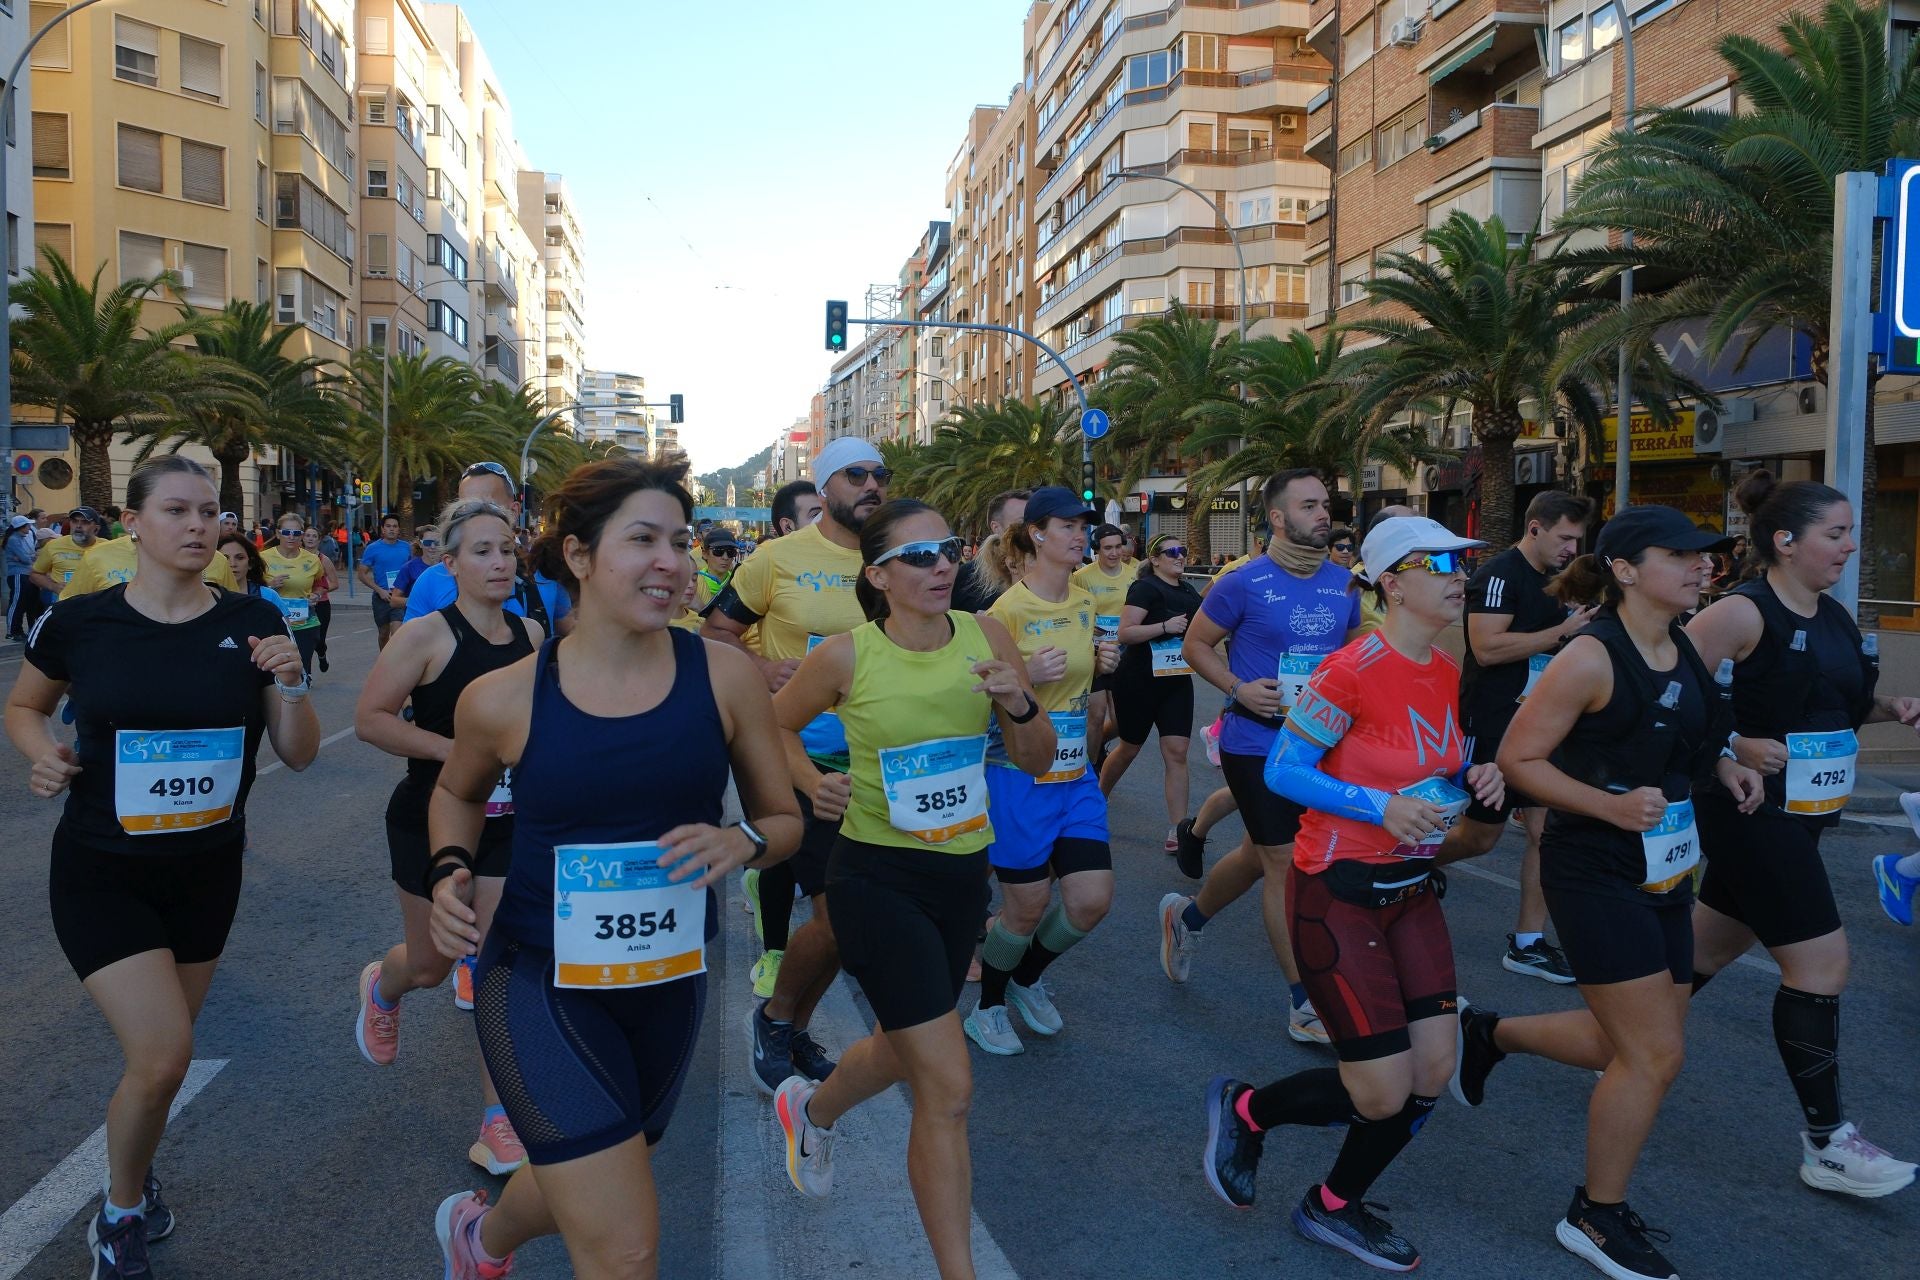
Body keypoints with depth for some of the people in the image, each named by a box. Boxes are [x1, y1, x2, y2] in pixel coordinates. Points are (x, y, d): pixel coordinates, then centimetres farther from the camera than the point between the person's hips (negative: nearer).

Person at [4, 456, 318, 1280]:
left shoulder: (252, 624, -6)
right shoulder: (80, 623, -10)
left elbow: (299, 755, -3)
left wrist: (290, 684, -21)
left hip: (207, 871, 3)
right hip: (101, 872, -3)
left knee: (161, 1053, 17)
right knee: (164, 1054, -12)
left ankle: (134, 1180, 47)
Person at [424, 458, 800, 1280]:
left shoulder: (723, 675, -11)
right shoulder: (503, 699, -12)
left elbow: (784, 818, -1)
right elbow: (456, 794, 11)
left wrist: (742, 842, -23)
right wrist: (450, 872, -8)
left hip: (671, 982, 3)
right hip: (540, 983, -3)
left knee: (582, 1195, 28)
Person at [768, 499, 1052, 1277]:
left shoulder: (985, 637, -5)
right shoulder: (847, 656, -14)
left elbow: (1037, 763, -1)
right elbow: (776, 726, 6)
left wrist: (1019, 705, -19)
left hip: (963, 873, 5)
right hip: (876, 876, -5)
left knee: (905, 1050, 26)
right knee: (948, 1088, -8)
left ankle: (811, 1109, 59)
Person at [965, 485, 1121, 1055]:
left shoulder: (1085, 603, 7)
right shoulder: (1008, 609, -15)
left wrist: (1101, 664, 1)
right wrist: (1025, 675, -27)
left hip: (1075, 774, 6)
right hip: (1018, 776, -6)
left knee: (1092, 900, 2)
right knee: (1026, 908, 4)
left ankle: (1026, 979, 31)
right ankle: (986, 1006, 31)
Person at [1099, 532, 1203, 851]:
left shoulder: (1190, 593, 10)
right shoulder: (1145, 588, -13)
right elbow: (1124, 633, -21)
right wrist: (1165, 626, -30)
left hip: (1177, 681, 6)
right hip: (1140, 681, -6)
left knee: (1177, 753, -3)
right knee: (1129, 748, 10)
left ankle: (1177, 831, -2)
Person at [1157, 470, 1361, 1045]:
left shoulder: (1343, 583, 4)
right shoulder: (1244, 583, -12)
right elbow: (1195, 644, -3)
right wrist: (1239, 689, -17)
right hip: (1256, 743, -6)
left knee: (1259, 855, 19)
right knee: (1285, 863, -3)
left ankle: (1185, 916, 46)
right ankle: (1306, 1006, 8)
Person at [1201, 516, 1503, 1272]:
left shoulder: (1447, 673, 4)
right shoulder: (1352, 671, -20)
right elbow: (1282, 771, -17)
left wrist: (1472, 780, -4)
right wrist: (1382, 808, -27)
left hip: (1411, 890, 8)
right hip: (1339, 892, -8)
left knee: (1432, 1076, 5)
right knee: (1384, 1094, -5)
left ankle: (1334, 1207, 28)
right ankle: (1244, 1110, 23)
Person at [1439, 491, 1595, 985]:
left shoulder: (1555, 579, 13)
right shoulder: (1499, 574, -14)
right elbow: (1488, 648, -25)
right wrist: (1562, 631, -22)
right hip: (1491, 724, -8)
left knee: (1544, 831, 3)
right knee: (1479, 837, 2)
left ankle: (1527, 943, 11)